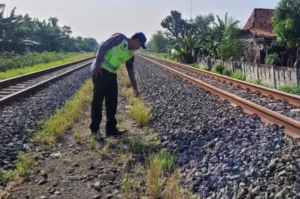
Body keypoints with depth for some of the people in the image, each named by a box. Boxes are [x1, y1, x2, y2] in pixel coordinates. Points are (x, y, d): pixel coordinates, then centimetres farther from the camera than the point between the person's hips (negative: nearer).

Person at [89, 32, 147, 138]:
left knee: (112, 101, 8)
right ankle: (95, 129, 4)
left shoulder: (130, 54, 13)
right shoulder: (120, 38, -8)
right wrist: (97, 65, -20)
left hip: (111, 74, 8)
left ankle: (111, 128, 18)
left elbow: (130, 71, 19)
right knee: (98, 99, -5)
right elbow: (102, 47, -14)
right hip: (100, 70, -8)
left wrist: (135, 88, 19)